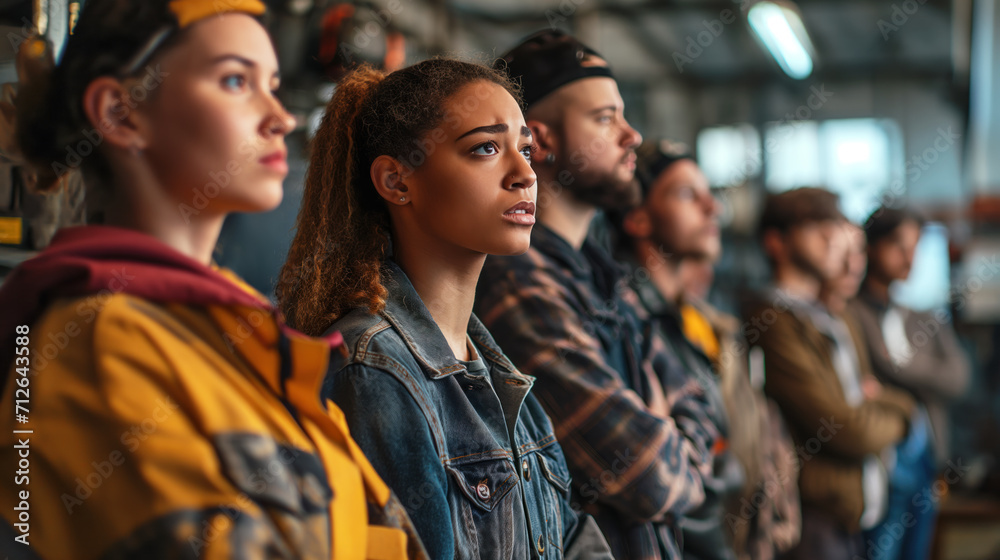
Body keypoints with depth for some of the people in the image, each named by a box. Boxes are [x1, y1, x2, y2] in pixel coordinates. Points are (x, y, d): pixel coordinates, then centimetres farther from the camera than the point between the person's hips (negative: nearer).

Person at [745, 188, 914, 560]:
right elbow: (848, 430, -18)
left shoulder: (839, 324, 18)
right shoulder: (773, 322, -14)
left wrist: (877, 404, -4)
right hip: (814, 525, -9)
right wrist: (894, 417, 3)